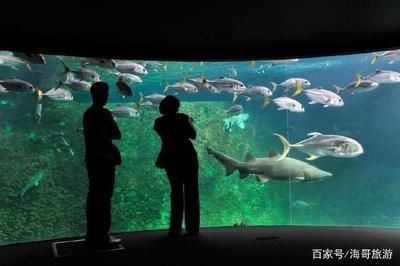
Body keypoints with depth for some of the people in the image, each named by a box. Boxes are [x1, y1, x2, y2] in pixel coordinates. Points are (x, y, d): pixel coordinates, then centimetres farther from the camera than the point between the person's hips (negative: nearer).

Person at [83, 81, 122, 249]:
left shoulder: (87, 113, 11)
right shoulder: (104, 113, -14)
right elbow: (117, 135, -9)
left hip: (91, 159, 8)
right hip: (104, 160, -8)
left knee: (94, 196, 12)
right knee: (104, 198, -3)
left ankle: (92, 235, 20)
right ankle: (102, 237, 3)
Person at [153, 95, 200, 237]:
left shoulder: (159, 122, 1)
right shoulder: (182, 118, -6)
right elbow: (193, 135, 1)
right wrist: (190, 123, 19)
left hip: (170, 159, 2)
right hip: (187, 157, -2)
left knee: (176, 192, 13)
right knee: (191, 192, 7)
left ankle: (175, 229, 10)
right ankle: (193, 228, 9)